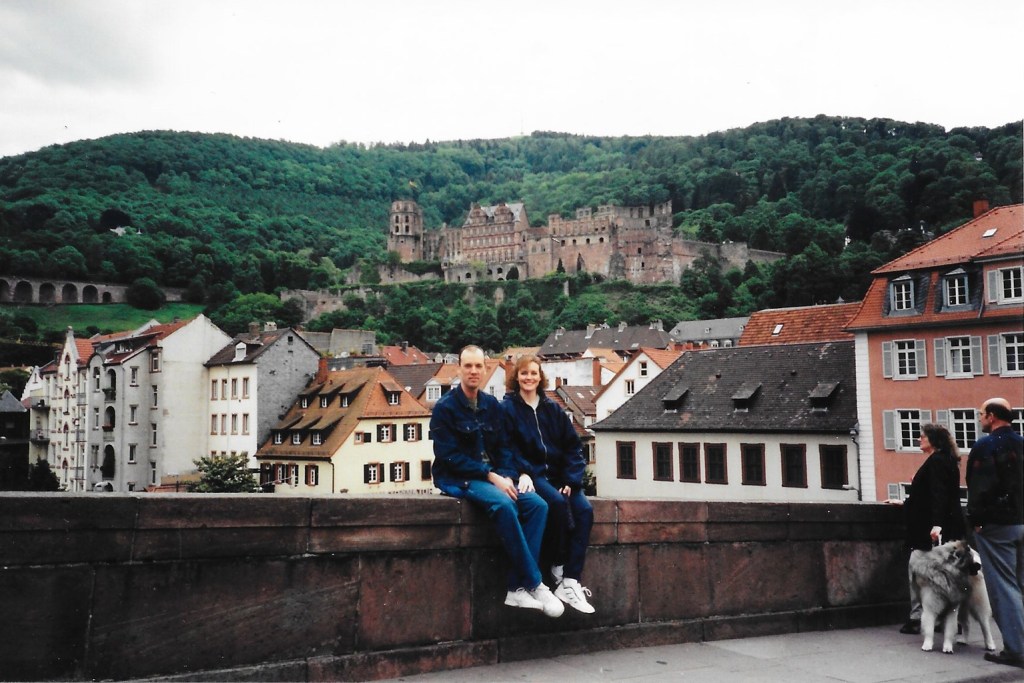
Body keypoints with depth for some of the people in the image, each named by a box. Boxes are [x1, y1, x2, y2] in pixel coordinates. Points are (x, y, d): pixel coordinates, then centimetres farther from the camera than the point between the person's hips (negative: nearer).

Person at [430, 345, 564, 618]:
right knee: (502, 503, -34)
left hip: (492, 477, 6)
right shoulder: (445, 407, -7)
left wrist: (507, 477, -10)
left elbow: (503, 447, 10)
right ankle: (535, 584, -26)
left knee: (537, 504, -18)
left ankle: (518, 588, -22)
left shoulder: (492, 405, 10)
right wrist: (490, 476, -20)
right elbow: (450, 455, -14)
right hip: (457, 479, -6)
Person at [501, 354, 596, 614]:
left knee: (585, 509, -22)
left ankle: (570, 582, -26)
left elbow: (573, 446, 11)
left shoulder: (552, 409, 14)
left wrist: (571, 480, -3)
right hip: (530, 475, -4)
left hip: (557, 475, 4)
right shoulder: (508, 408, 3)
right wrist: (523, 474, -22)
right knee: (557, 502, -34)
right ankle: (559, 568, -20)